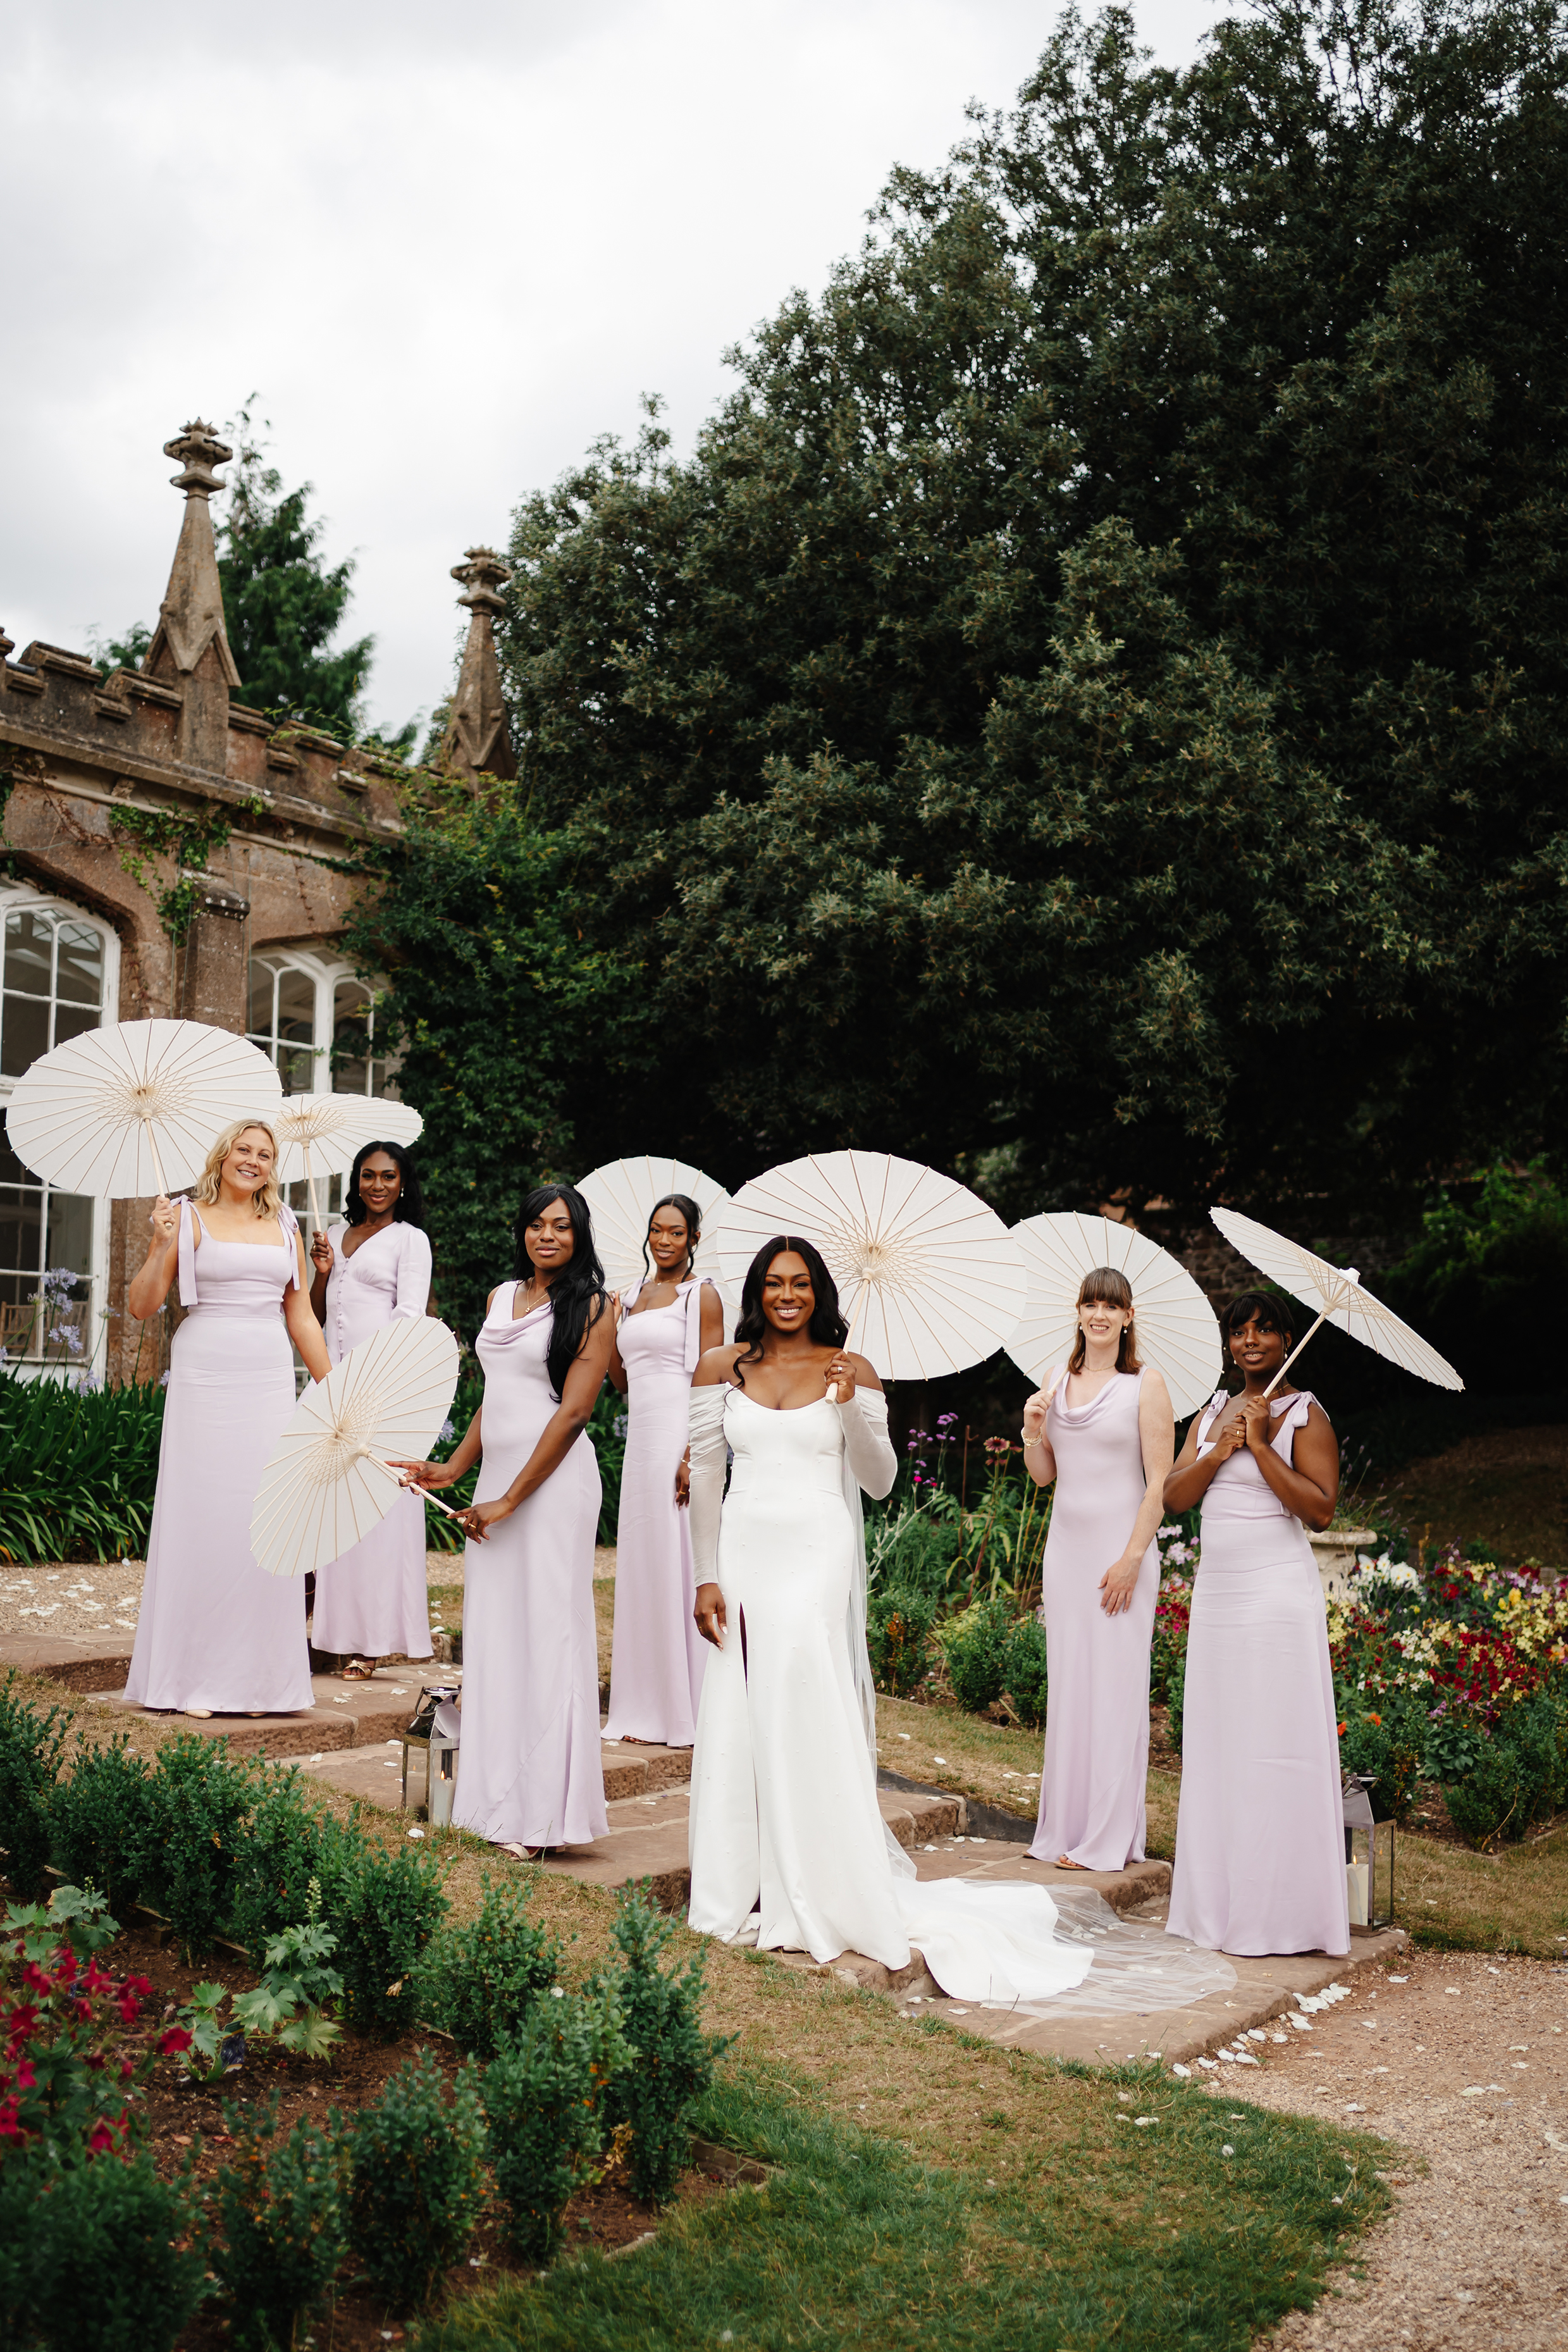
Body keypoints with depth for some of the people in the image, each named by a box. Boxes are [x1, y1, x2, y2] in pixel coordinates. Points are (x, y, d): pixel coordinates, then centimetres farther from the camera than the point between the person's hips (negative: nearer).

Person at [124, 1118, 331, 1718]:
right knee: (201, 1516, -3)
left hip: (270, 1382, 3)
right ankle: (195, 1678, 6)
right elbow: (141, 1307, -1)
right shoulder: (190, 1219, 3)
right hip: (204, 1379, -3)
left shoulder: (285, 1227, 14)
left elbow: (302, 1318, 17)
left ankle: (259, 1675, 10)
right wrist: (159, 1245, -15)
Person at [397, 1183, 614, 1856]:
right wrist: (454, 1468, 12)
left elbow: (572, 1411, -10)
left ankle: (543, 1812, 2)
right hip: (496, 1472, 7)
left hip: (553, 1478, -7)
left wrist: (509, 1499, -12)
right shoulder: (502, 1296, 16)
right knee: (494, 1633, 6)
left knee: (547, 1631, -5)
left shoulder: (592, 1306, -4)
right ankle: (501, 1799, 13)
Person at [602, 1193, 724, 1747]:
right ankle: (649, 1708, 16)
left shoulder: (701, 1296, -3)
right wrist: (606, 1329, 5)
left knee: (679, 1564, -5)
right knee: (640, 1567, 8)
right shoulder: (632, 1296, 17)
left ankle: (688, 1710, 3)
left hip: (681, 1435, -7)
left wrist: (694, 1456, -20)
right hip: (642, 1437, 7)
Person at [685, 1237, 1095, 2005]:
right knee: (735, 1717, 4)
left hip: (817, 1555, -2)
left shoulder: (851, 1371, 3)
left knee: (802, 1707, -8)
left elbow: (879, 1481, 1)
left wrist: (851, 1406, -14)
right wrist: (705, 1576, 1)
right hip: (743, 1550, 2)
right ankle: (738, 1894, 16)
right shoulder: (721, 1369, 6)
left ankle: (825, 1898, 4)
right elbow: (704, 1475, 6)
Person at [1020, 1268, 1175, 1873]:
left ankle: (1107, 1839, 4)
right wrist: (1033, 1430, -5)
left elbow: (1159, 1482, -8)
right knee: (1067, 1681, 8)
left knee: (1114, 1684, -3)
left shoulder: (1145, 1383, -5)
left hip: (1119, 1545, -5)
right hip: (1066, 1544, 5)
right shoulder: (1057, 1378, 11)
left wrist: (1131, 1559, -14)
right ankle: (1064, 1828, 17)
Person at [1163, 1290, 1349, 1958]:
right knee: (1215, 1741, 9)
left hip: (1277, 1593, -6)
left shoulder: (1304, 1414, -4)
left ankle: (1279, 1909, 3)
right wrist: (1218, 1452, -9)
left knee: (1274, 1744, -4)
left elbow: (1321, 1508, -15)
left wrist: (1261, 1446, -17)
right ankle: (1217, 1901, 18)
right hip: (1215, 1592, 6)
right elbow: (1174, 1496, 7)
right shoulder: (1213, 1411, 14)